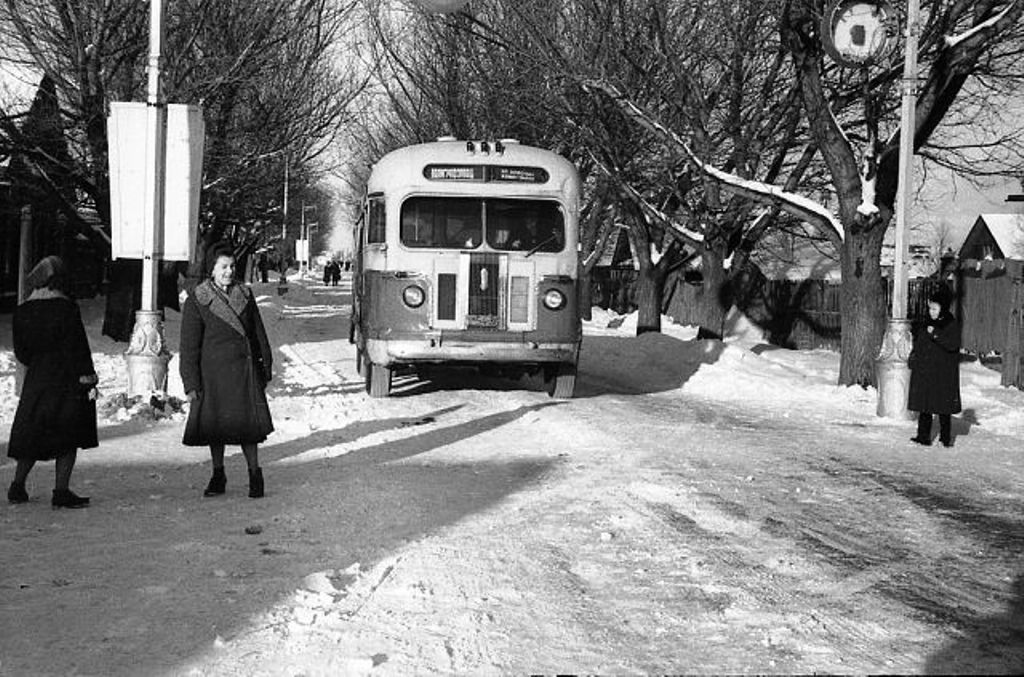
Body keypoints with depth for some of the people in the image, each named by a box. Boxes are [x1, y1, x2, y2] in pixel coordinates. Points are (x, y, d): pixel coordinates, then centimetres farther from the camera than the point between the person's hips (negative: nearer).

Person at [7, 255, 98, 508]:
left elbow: (21, 352, 8)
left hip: (35, 381, 5)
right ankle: (61, 491, 0)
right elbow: (77, 348, -14)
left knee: (31, 435, 15)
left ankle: (18, 487, 18)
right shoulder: (67, 309, -13)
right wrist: (87, 379, -10)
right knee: (68, 437, 2)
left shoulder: (22, 312, 3)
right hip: (67, 382, -5)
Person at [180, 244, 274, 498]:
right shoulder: (196, 302, -3)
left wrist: (266, 367, 11)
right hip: (214, 371, -2)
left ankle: (255, 474, 10)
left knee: (247, 423, -1)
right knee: (215, 424, 6)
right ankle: (218, 475, 19)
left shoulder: (245, 295, 8)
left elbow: (259, 334, 13)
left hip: (245, 370, 2)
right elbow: (189, 346, -4)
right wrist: (190, 384, -8)